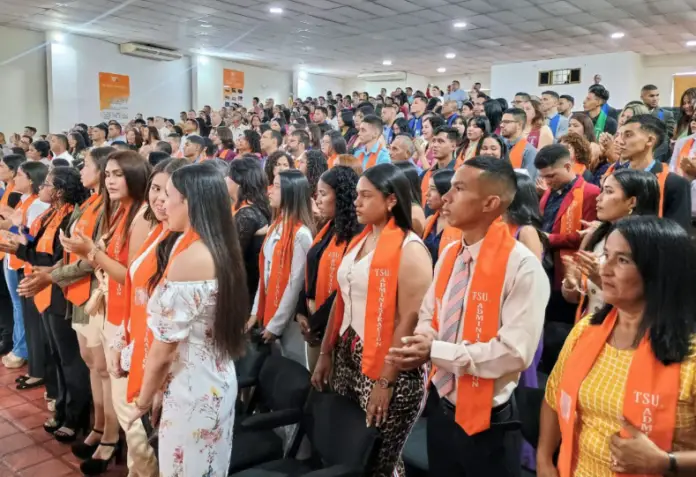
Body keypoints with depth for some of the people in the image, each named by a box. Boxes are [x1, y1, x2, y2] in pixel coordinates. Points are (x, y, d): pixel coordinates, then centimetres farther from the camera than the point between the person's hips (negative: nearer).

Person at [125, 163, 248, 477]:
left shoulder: (188, 260, -24)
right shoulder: (221, 251, 2)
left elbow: (163, 349, -19)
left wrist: (143, 401, -4)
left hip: (192, 389, -8)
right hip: (218, 382, 8)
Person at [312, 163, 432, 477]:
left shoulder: (409, 248, -15)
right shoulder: (359, 241, 9)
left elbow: (410, 321, -19)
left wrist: (386, 381, -19)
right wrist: (325, 354, 12)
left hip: (387, 367, -7)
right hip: (347, 358, 7)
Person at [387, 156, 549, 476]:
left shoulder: (522, 266, -20)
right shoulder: (448, 255, 2)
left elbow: (515, 353, -24)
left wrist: (436, 351, -22)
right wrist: (420, 342, -12)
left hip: (487, 421, -6)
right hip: (441, 408, 6)